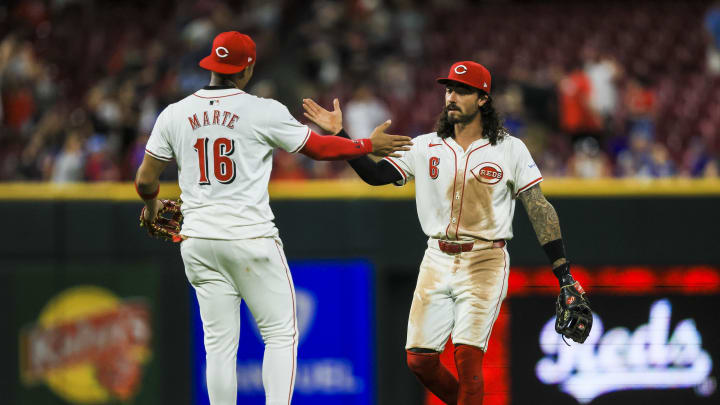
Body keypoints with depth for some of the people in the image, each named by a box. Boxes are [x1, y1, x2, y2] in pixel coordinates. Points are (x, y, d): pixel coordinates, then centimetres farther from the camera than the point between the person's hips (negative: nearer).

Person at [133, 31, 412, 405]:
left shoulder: (174, 114, 3)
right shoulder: (263, 112, -7)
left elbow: (145, 180, 8)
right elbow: (318, 147, 4)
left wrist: (151, 205, 31)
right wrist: (369, 145, 19)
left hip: (198, 242, 4)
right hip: (250, 235, -4)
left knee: (219, 344, 8)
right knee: (280, 334, 4)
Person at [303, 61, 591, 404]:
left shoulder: (510, 150, 0)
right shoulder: (426, 147, 8)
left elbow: (539, 209, -2)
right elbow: (375, 175, 3)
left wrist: (563, 272, -9)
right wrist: (339, 134, -8)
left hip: (485, 263, -4)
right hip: (437, 261, 4)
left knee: (467, 356, -16)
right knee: (419, 359, 0)